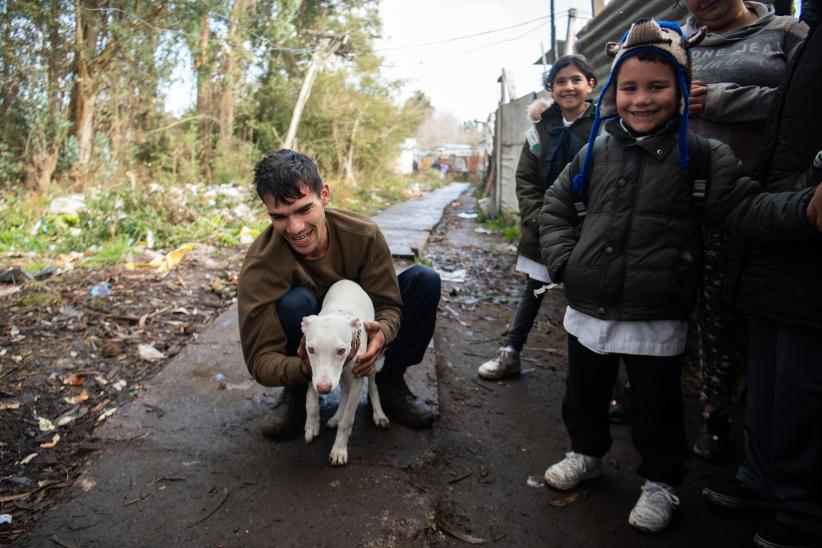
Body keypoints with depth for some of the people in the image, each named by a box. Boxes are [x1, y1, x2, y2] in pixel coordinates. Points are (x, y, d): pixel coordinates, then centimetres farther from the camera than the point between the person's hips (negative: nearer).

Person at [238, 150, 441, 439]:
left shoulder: (364, 234, -23)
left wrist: (382, 334, -40)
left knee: (424, 279, -18)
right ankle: (296, 394, -9)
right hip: (309, 342, -3)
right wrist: (304, 368, -52)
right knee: (296, 301, -37)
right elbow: (260, 359, -29)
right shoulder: (260, 265, -29)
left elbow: (389, 304, -14)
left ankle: (391, 382, -2)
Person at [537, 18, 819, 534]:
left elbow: (748, 210, -13)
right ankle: (587, 452, 45)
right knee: (585, 394, 21)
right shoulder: (596, 152, 3)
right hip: (588, 308, 4)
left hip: (656, 319, -3)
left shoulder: (702, 158, -6)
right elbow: (556, 207, 11)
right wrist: (564, 260, -2)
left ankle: (661, 481, 36)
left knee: (657, 408, 13)